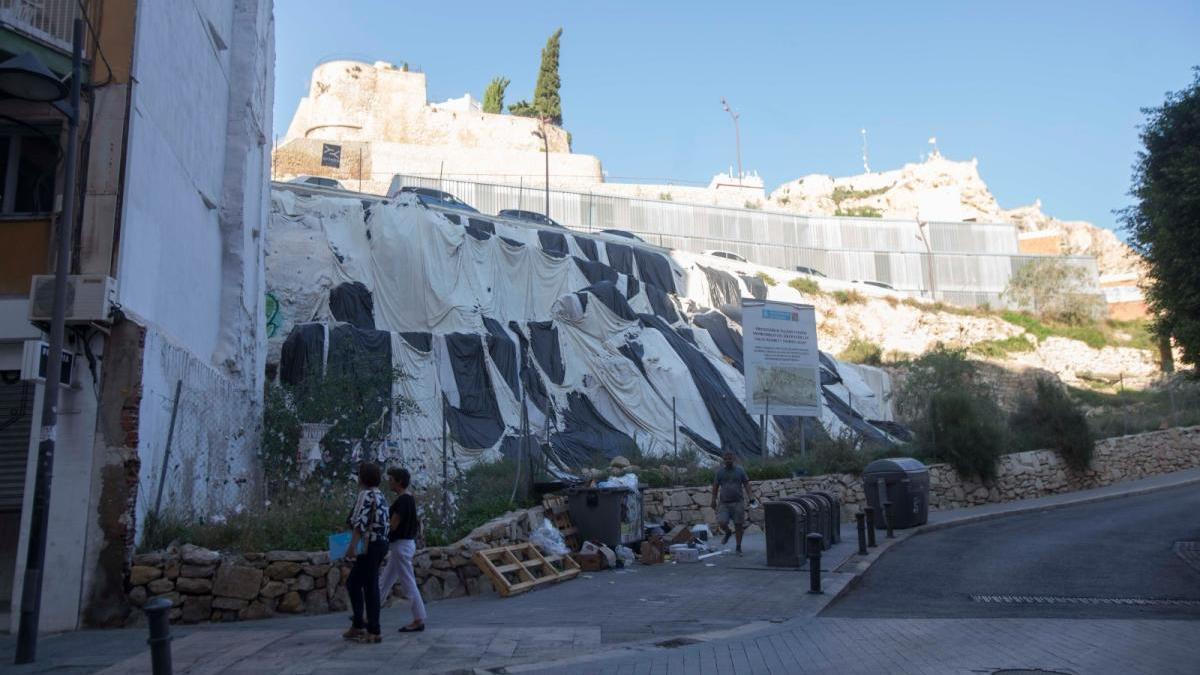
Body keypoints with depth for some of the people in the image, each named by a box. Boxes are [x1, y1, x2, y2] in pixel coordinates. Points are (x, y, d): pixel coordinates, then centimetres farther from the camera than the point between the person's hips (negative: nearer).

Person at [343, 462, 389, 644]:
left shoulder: (366, 494, -12)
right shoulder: (379, 495, 15)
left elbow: (360, 522, -22)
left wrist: (352, 546, -26)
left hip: (370, 545, -9)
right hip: (380, 543, 9)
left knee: (370, 586, -3)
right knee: (353, 582, 17)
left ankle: (374, 632, 2)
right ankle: (358, 625, 21)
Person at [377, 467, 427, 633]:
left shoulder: (403, 500, -18)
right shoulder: (408, 499, 12)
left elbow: (392, 526, -19)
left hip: (401, 545, -10)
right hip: (402, 544, 10)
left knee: (409, 584, -4)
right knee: (384, 582, 16)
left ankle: (419, 620, 2)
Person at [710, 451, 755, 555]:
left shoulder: (740, 470, 4)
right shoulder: (719, 472, 6)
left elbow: (746, 484, 4)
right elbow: (715, 487, 9)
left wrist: (751, 496, -9)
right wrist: (713, 500, 5)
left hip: (738, 502, 0)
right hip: (724, 503, 1)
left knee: (738, 525, 1)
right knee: (721, 523, -14)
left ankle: (738, 547, 16)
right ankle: (728, 533, 21)